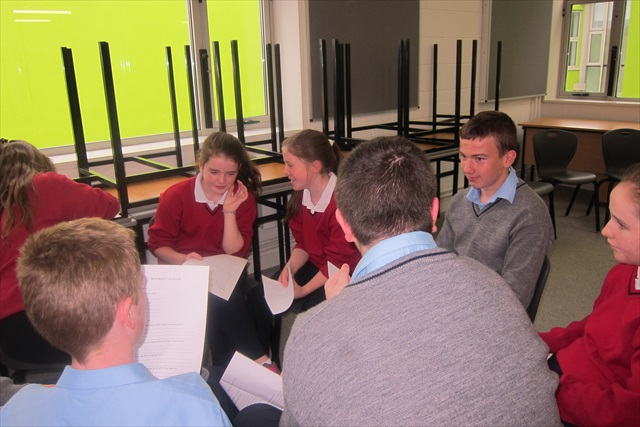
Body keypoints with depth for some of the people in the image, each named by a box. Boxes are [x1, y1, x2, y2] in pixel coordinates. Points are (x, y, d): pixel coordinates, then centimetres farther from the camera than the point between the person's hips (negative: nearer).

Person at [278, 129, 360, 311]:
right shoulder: (300, 195, -2)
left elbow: (338, 261, -21)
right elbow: (303, 244, 5)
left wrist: (304, 290, -21)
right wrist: (289, 268, -14)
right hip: (316, 264, 7)